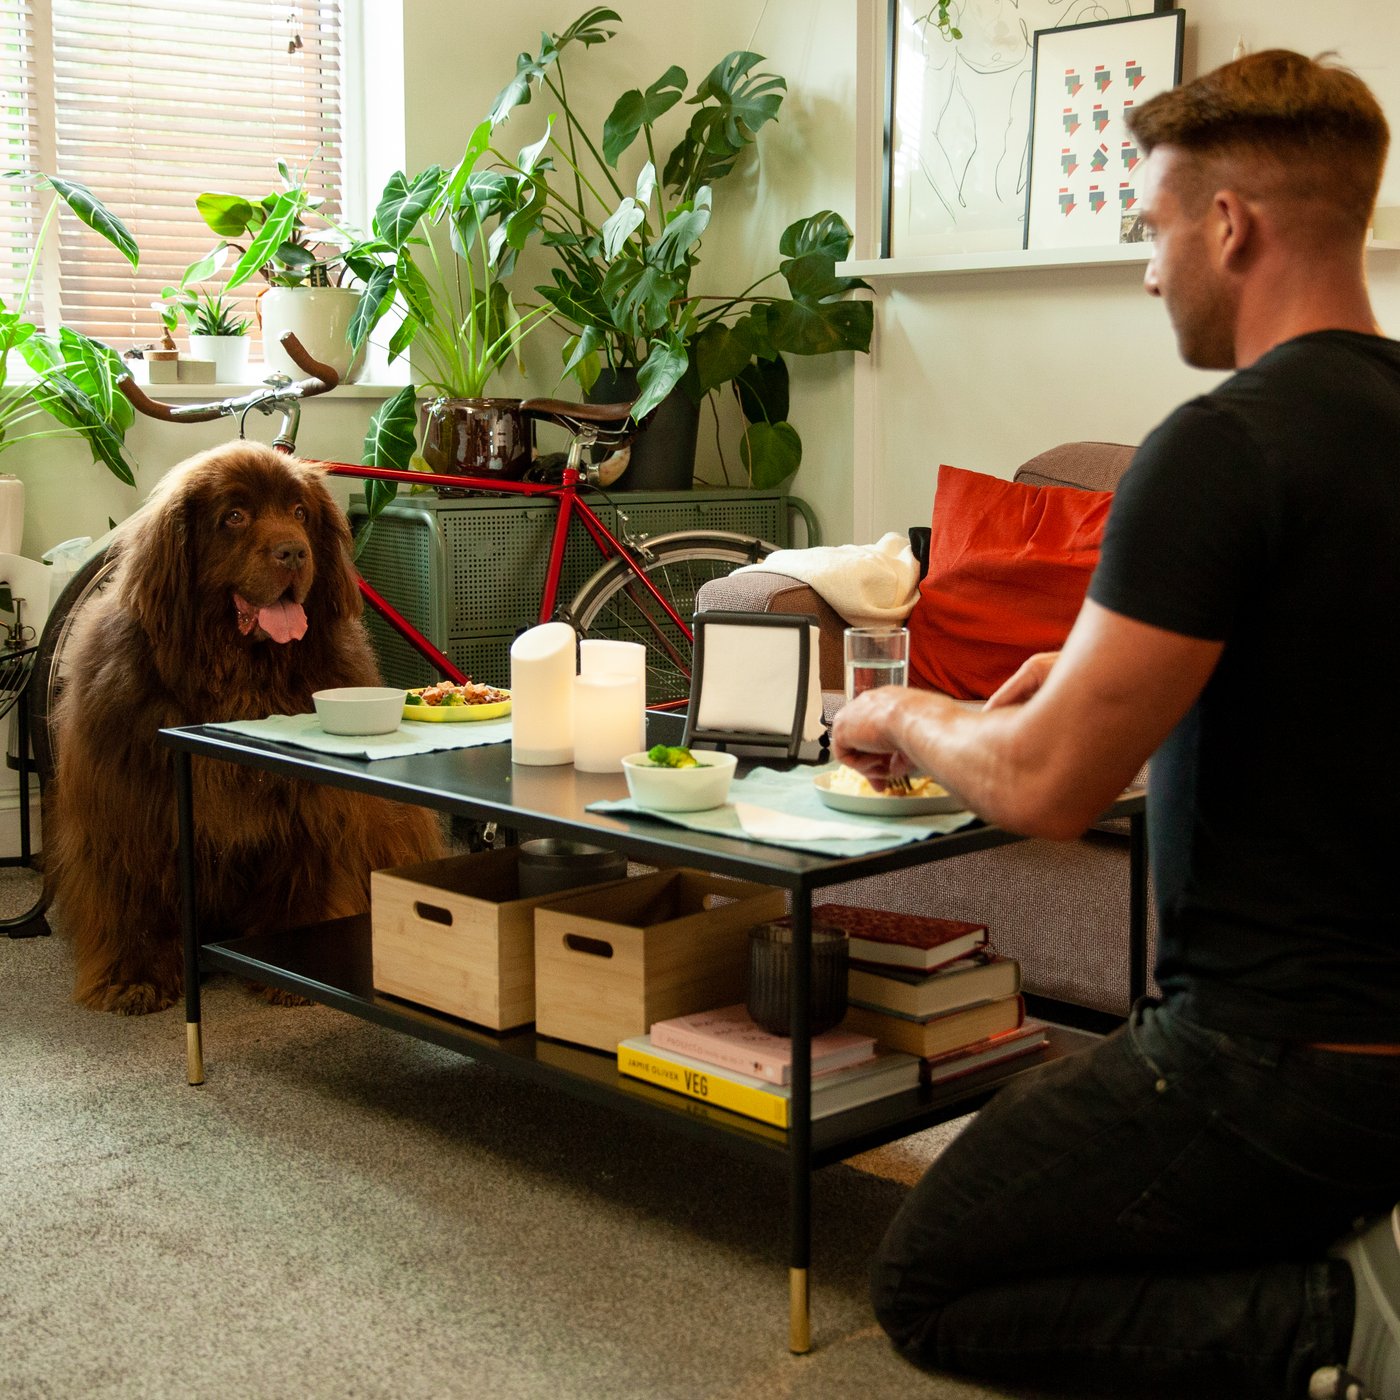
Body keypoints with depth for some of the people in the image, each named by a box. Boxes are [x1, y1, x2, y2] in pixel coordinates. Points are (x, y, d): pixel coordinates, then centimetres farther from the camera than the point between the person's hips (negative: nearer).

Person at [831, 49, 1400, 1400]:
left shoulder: (1223, 443, -22)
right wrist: (1112, 673, 19)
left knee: (927, 1286, 8)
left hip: (1275, 1053, -9)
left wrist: (902, 716, -1)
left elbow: (1045, 785, -21)